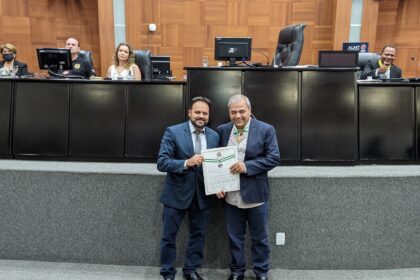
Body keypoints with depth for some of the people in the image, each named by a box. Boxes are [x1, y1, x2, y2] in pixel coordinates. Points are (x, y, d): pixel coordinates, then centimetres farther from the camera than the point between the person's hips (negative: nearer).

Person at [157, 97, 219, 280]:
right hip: (176, 193, -3)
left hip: (202, 195, 4)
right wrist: (186, 163, -30)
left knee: (198, 234, 17)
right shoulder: (173, 132, -11)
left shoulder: (214, 136, 2)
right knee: (169, 236, 9)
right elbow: (161, 162, -17)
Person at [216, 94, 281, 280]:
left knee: (259, 237, 14)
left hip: (255, 194, -2)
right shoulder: (222, 130, 2)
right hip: (231, 195, 3)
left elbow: (274, 158, -11)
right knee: (234, 236, 16)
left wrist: (247, 166, -21)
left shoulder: (266, 130, -7)